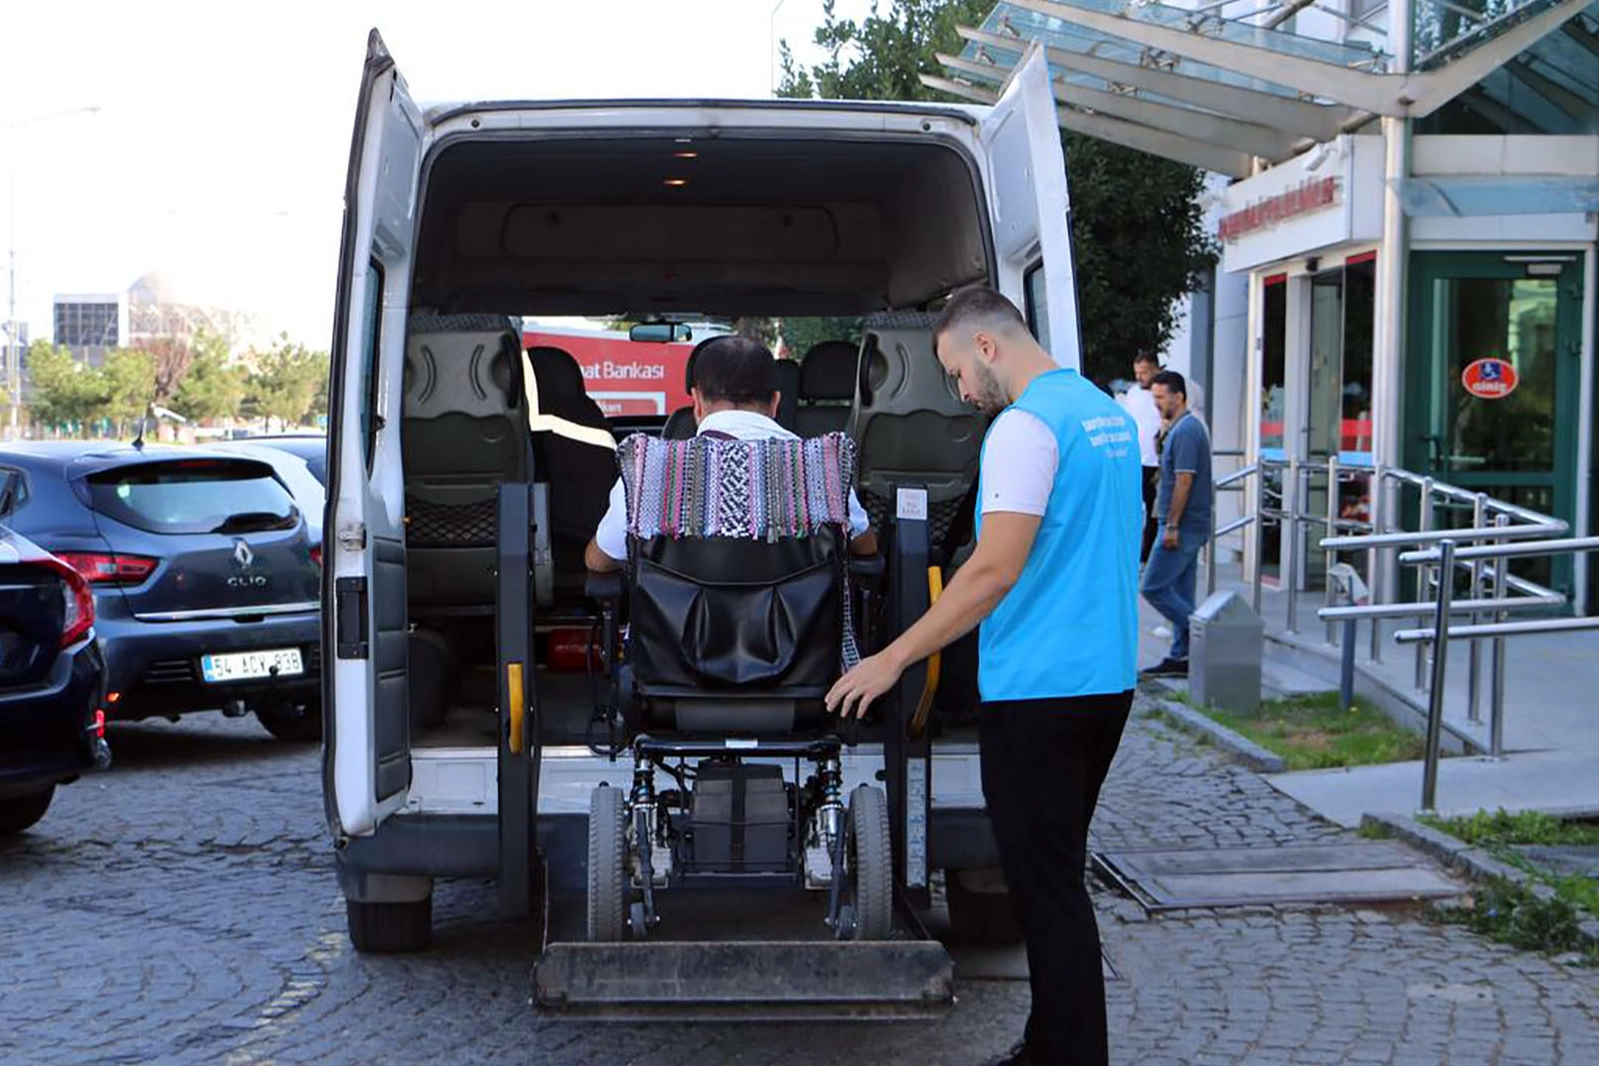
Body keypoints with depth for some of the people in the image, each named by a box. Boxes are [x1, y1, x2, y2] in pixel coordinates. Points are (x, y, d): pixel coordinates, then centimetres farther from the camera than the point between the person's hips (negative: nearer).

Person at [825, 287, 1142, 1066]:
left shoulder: (1029, 424, -15)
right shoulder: (1110, 414, 13)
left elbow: (995, 569, -21)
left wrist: (892, 660, -16)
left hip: (1038, 689, -9)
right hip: (1105, 680, 9)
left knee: (1046, 888, -4)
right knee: (1059, 877, 17)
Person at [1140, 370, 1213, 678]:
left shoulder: (1185, 430, -16)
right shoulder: (1182, 427, 16)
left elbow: (1184, 480, -21)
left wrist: (1171, 526, -21)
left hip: (1183, 525, -10)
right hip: (1190, 525, 10)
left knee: (1154, 587, -8)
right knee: (1180, 593, 11)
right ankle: (1181, 657, 14)